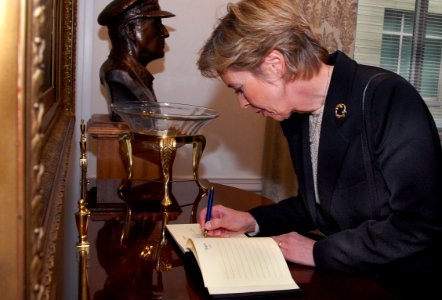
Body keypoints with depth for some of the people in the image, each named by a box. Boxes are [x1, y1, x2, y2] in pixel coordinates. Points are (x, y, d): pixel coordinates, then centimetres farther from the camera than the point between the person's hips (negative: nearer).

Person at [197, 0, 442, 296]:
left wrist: (319, 251, -16)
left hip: (406, 282, -6)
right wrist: (252, 221, 2)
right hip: (349, 277, 6)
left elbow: (417, 225, -24)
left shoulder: (389, 97, -20)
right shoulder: (295, 115, 3)